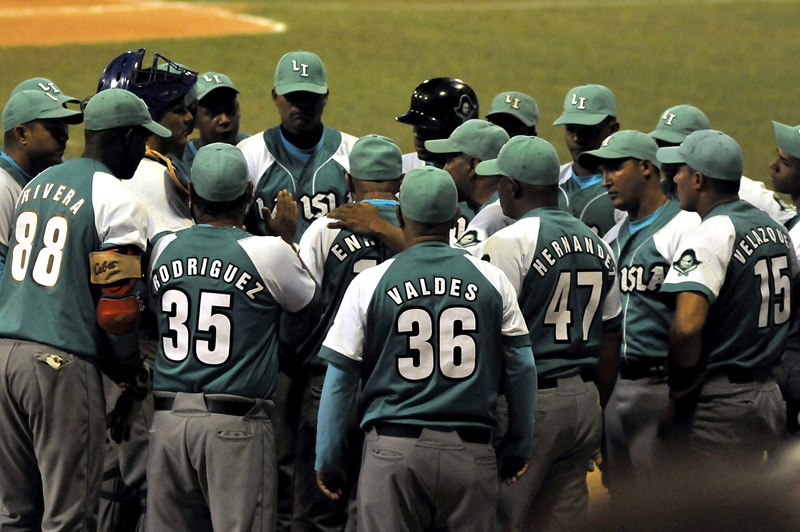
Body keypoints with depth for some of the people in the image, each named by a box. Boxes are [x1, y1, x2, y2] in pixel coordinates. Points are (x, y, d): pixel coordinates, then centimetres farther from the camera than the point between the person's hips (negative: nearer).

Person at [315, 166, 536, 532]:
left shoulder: (369, 284, 1)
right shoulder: (492, 281, 5)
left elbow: (339, 380, 4)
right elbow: (522, 369, 10)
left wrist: (326, 461, 13)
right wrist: (518, 447, 22)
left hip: (393, 451, -1)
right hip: (471, 452, 1)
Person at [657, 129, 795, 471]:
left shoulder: (709, 236, -17)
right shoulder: (776, 230, 12)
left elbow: (686, 326, -29)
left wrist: (682, 383, -14)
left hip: (715, 404, -9)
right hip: (766, 397, 9)